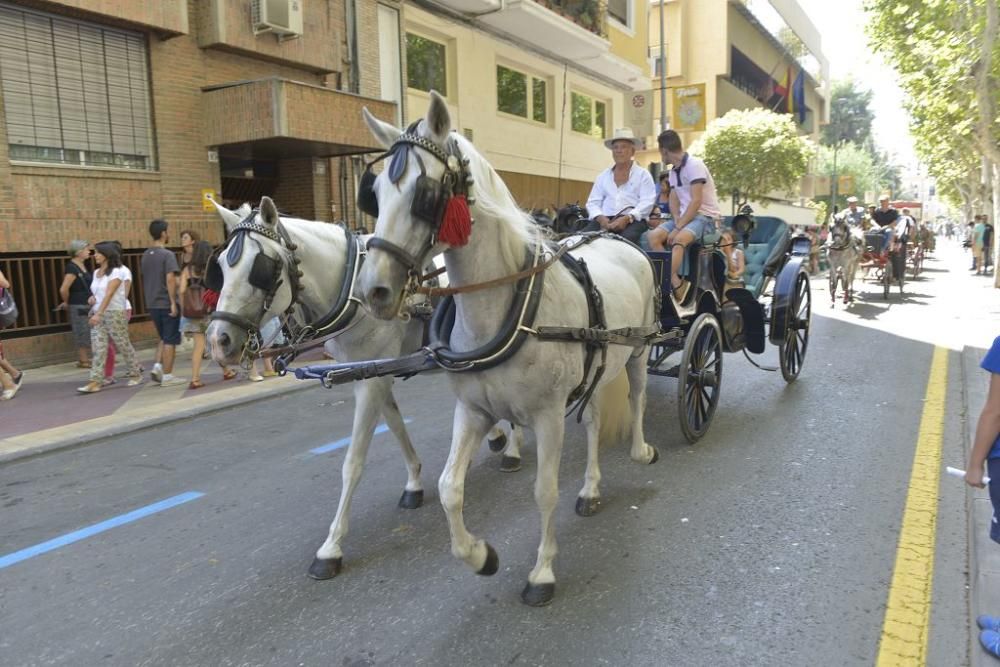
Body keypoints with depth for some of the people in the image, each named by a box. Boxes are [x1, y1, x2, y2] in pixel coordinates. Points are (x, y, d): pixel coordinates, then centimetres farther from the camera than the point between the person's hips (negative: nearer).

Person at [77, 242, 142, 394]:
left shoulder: (116, 272, -9)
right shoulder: (96, 272, 13)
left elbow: (109, 294, -18)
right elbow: (97, 294, 14)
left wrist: (99, 313, -25)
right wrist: (94, 312, 5)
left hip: (115, 313, -6)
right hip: (98, 314, 6)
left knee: (124, 345, 3)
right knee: (98, 348, -1)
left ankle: (136, 374, 18)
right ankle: (95, 382, -5)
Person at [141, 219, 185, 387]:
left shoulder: (145, 255, 11)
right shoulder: (167, 255, -13)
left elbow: (146, 279, 18)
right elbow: (170, 279, -22)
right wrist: (173, 302, -20)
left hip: (152, 304, 7)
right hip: (167, 303, -7)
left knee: (163, 338, 19)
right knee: (170, 340, 1)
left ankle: (158, 366, 4)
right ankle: (167, 376, 3)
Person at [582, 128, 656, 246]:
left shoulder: (643, 174, 12)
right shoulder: (603, 176, 23)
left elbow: (647, 202, -1)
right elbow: (593, 202, 15)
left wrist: (627, 218, -18)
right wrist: (600, 218, -8)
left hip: (633, 220, -3)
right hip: (605, 220, 3)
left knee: (627, 238, -38)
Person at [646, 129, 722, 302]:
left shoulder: (694, 165, -12)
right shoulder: (673, 171, 14)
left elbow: (696, 201, -19)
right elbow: (673, 200, 9)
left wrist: (678, 227, -22)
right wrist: (677, 221, -11)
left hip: (705, 216, -8)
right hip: (685, 216, 8)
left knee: (679, 239, -36)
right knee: (654, 236, -16)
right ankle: (676, 284, -24)